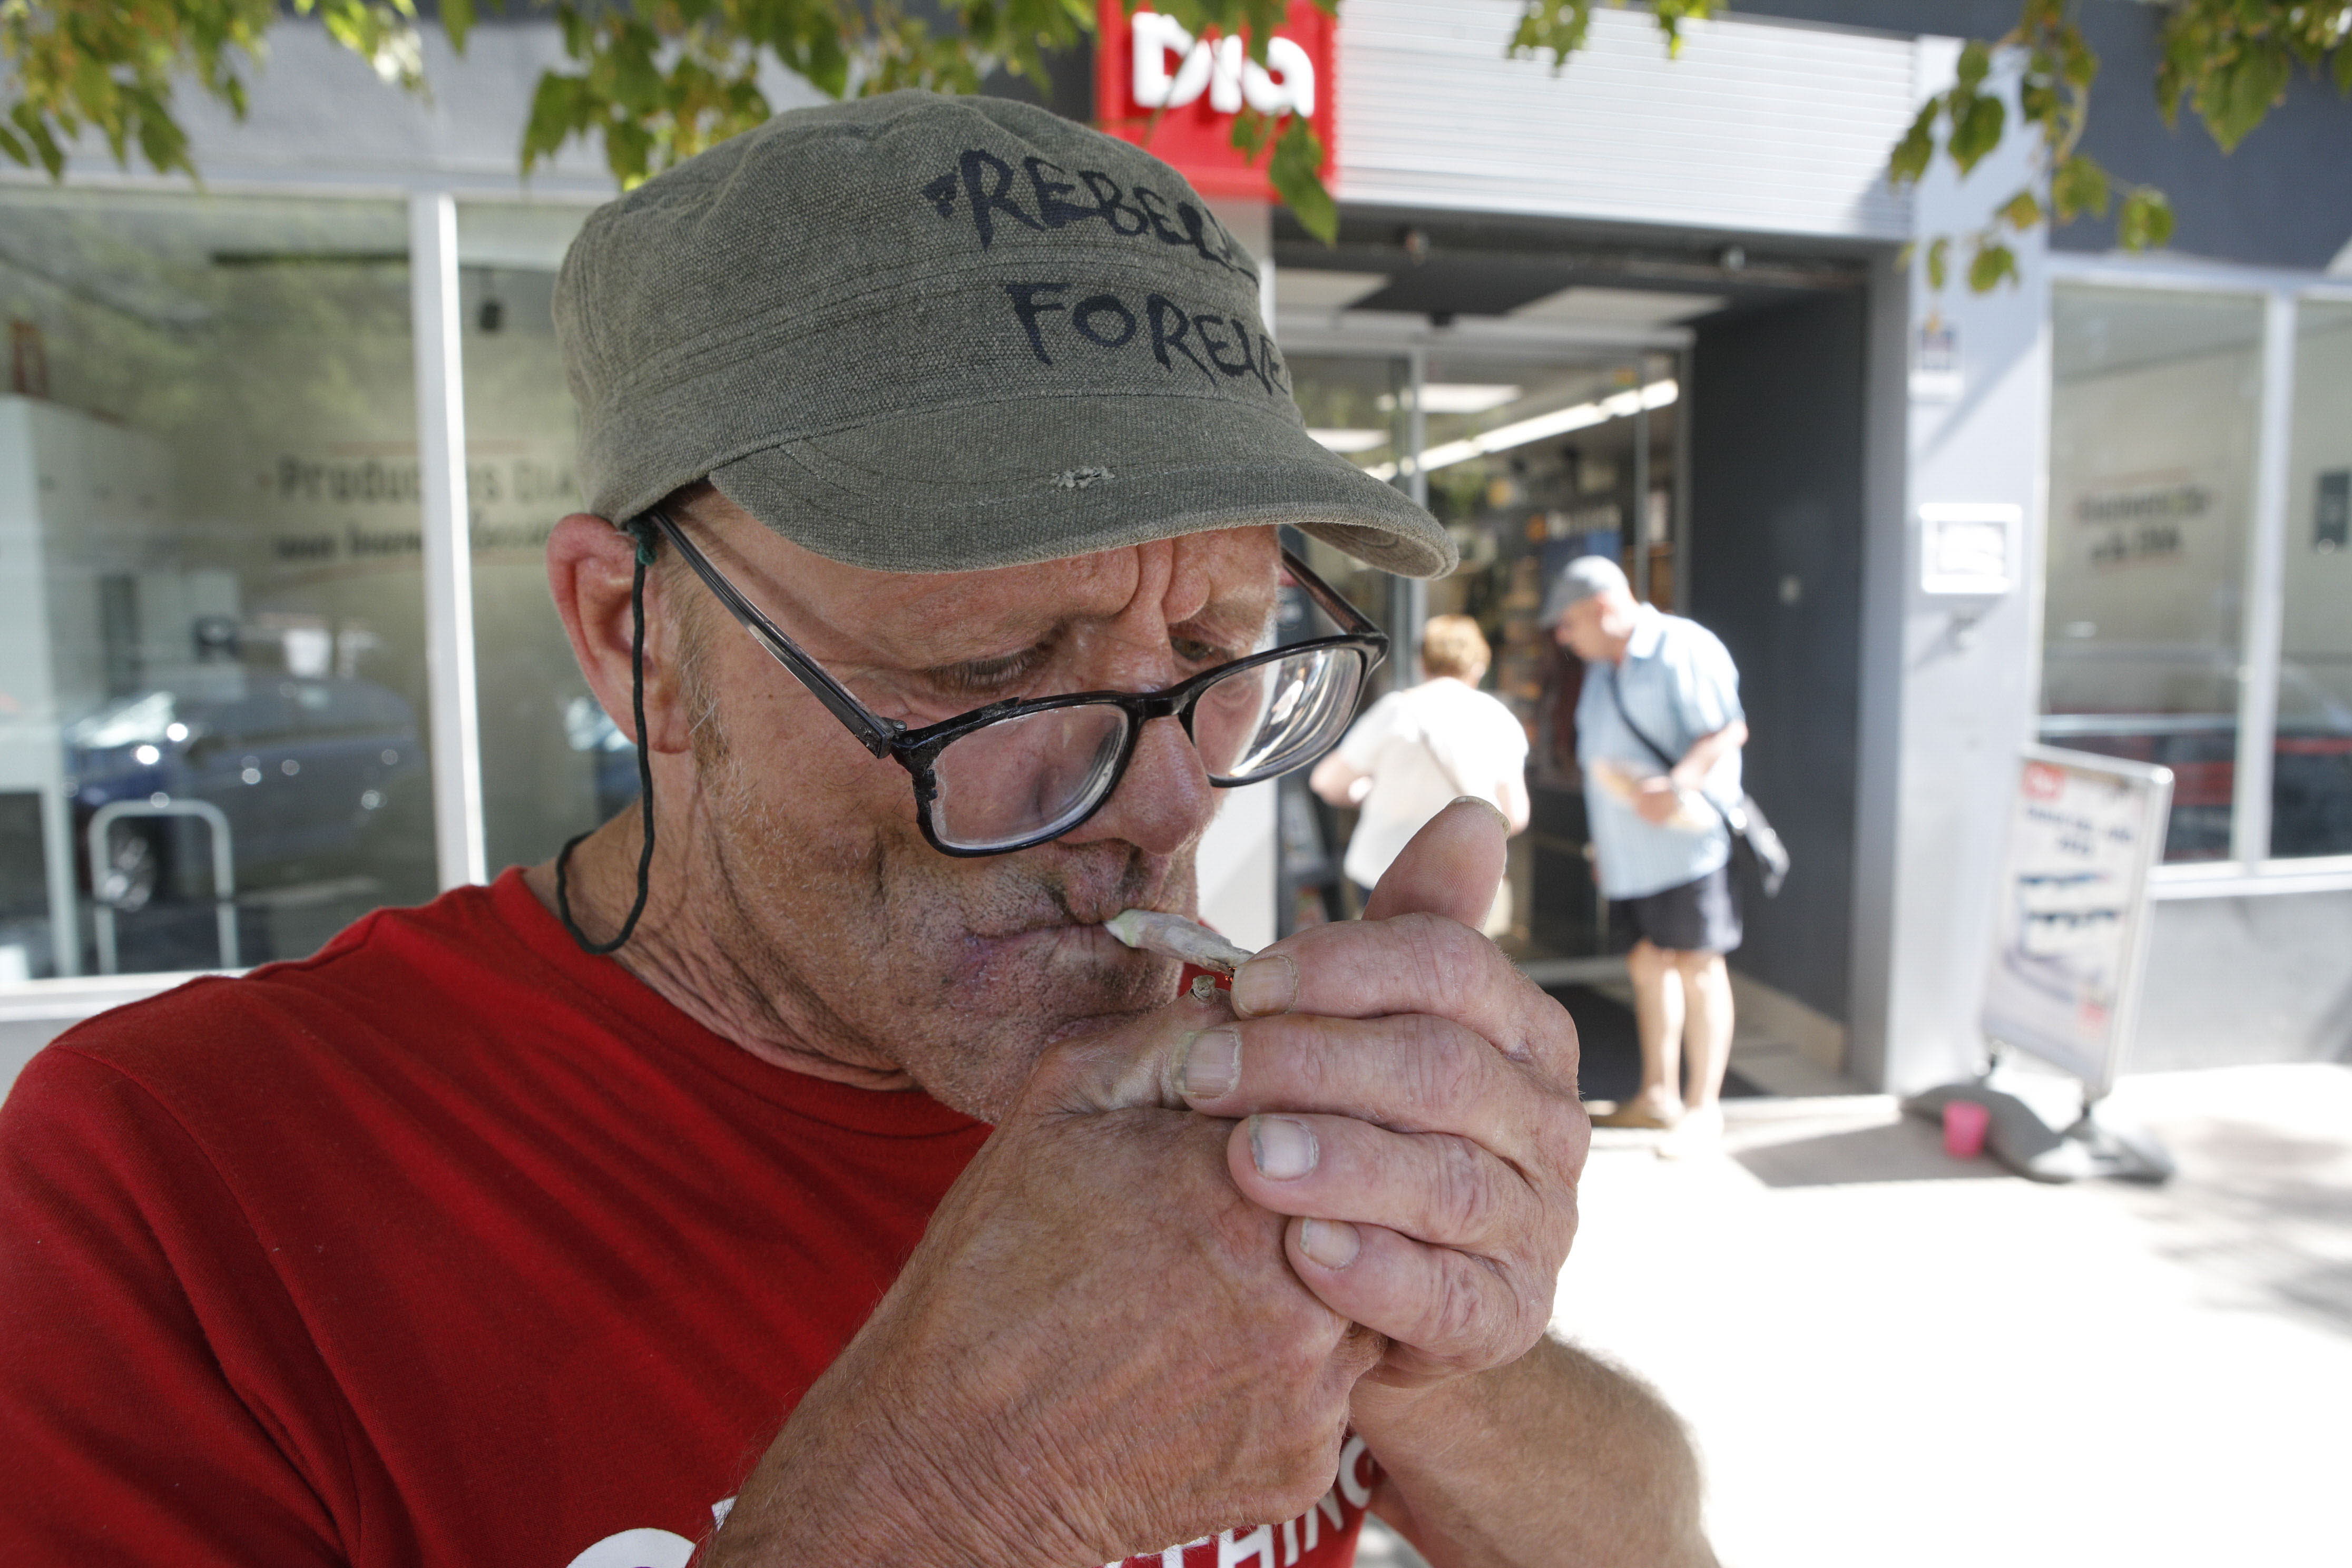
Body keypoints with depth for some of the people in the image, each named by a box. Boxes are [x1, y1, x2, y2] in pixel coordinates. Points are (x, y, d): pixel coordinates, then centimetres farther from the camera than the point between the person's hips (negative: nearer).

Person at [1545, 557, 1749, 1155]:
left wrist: (1675, 787, -29)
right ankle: (1658, 1095, 26)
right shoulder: (1601, 668, 16)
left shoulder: (1683, 650, -11)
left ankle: (1704, 1107, 7)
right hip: (1630, 853, 9)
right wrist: (1604, 837, 20)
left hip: (1684, 843, -9)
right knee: (1649, 964, 14)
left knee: (1696, 967, -2)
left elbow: (1728, 731, -18)